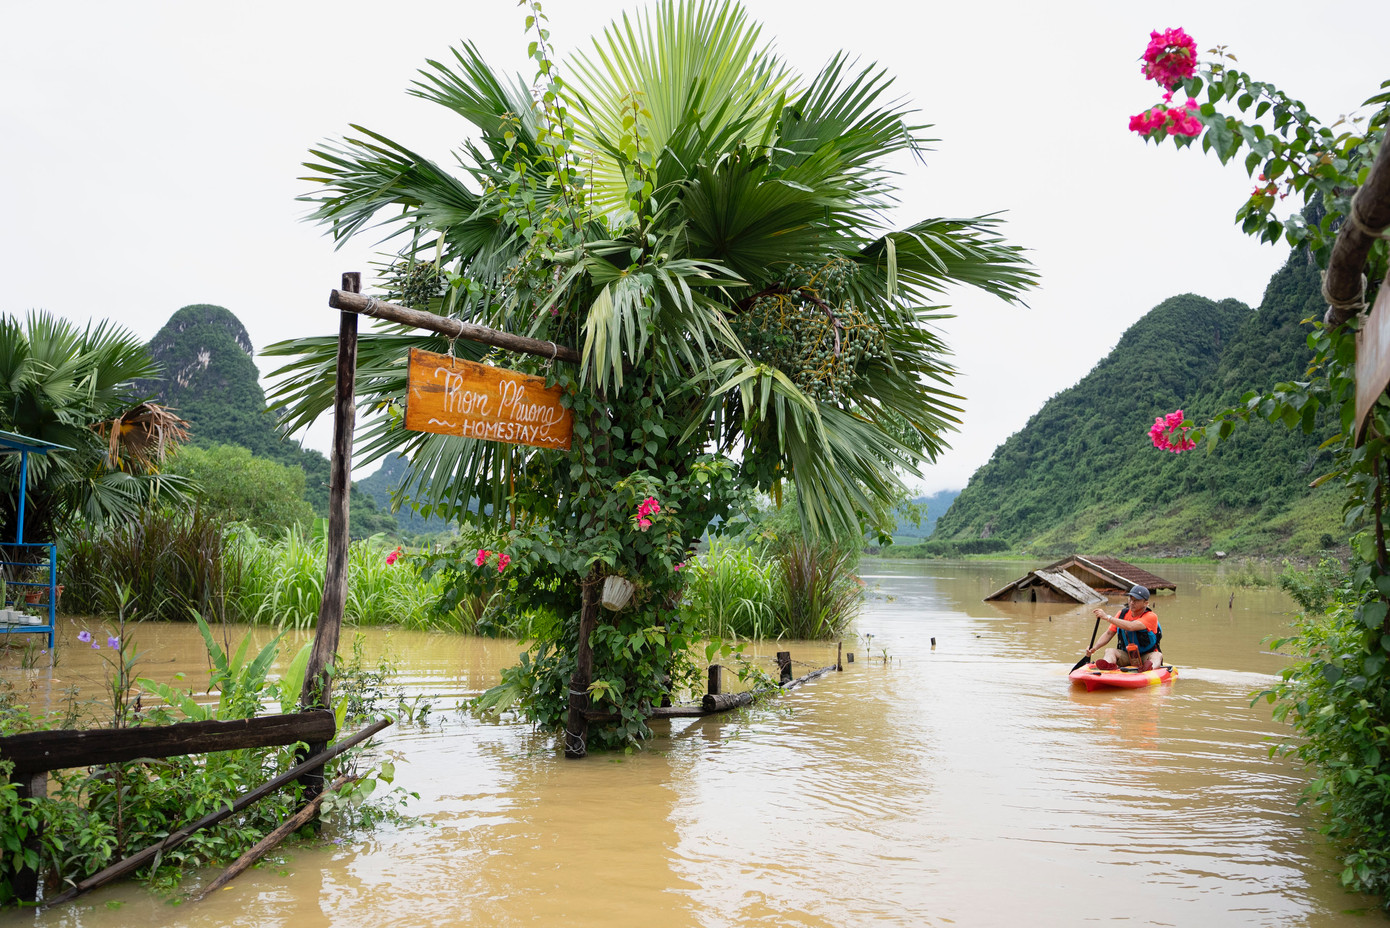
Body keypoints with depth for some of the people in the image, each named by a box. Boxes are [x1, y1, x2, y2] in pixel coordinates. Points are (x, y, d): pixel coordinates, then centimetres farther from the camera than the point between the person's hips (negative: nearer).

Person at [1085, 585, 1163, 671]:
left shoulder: (1151, 617, -14)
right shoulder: (1122, 614, 2)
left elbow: (1130, 627, -30)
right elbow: (1109, 633, 3)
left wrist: (1107, 617, -31)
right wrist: (1094, 648, -13)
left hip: (1145, 657, -3)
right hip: (1127, 656, 3)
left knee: (1158, 655, -32)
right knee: (1109, 650, -22)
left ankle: (1152, 667, -67)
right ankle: (1109, 664, -57)